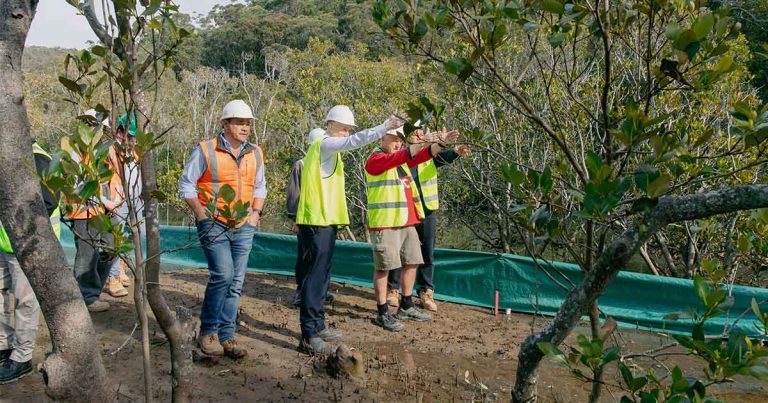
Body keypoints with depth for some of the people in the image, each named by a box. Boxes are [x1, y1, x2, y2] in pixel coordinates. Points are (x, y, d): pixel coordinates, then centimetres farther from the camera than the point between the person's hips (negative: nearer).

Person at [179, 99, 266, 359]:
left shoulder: (255, 154, 9)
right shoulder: (206, 150, -5)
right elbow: (186, 184, -2)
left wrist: (256, 212, 7)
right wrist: (202, 216, -9)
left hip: (243, 227, 5)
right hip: (214, 225, -5)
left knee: (236, 282, 6)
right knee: (223, 275, -16)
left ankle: (226, 336, 16)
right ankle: (208, 332, 3)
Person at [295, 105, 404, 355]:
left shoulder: (327, 148, 22)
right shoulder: (324, 144, -9)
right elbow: (354, 142, -25)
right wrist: (384, 127, -27)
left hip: (323, 220, 10)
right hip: (317, 221, -10)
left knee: (321, 275, 15)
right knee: (315, 275, -10)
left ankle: (317, 326, 24)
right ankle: (309, 337, -7)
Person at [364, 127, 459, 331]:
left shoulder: (402, 160, 19)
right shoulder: (375, 159, -8)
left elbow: (423, 156, 8)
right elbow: (398, 158, -25)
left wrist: (441, 142, -6)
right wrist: (422, 141, -31)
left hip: (407, 223, 9)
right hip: (384, 224, -9)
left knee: (411, 263, 13)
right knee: (383, 267, -2)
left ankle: (406, 307, 26)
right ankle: (382, 313, 5)